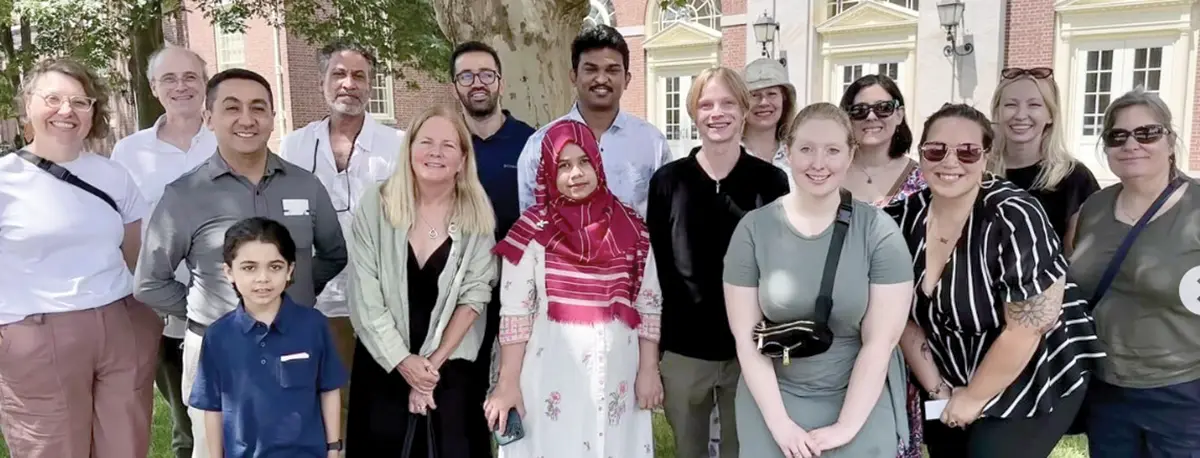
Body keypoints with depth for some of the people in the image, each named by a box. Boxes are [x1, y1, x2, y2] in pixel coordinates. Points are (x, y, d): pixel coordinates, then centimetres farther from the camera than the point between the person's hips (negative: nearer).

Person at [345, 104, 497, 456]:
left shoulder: (477, 216, -5)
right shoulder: (376, 206, -6)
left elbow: (473, 296, -6)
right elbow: (364, 296, -7)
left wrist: (434, 362, -11)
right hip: (383, 363, 0)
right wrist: (402, 360, -10)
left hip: (451, 366, 0)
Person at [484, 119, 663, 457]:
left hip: (617, 377, 2)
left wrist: (648, 370, 3)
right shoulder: (532, 232, -6)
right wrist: (508, 384, -7)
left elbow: (648, 304, 4)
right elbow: (515, 312, -6)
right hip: (550, 379, -2)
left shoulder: (630, 228, 1)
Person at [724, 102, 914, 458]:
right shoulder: (753, 229, -7)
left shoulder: (880, 232, -9)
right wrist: (779, 423, -11)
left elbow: (880, 341, -9)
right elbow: (746, 337, -7)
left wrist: (845, 427, -12)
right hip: (772, 401, 1)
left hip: (862, 405, 0)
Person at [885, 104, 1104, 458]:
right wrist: (937, 390, -3)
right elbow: (904, 317, 1)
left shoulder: (1014, 219, -23)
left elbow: (1026, 330, -23)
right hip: (951, 385, 5)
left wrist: (973, 398, -13)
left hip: (1032, 384, -5)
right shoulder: (904, 219, -8)